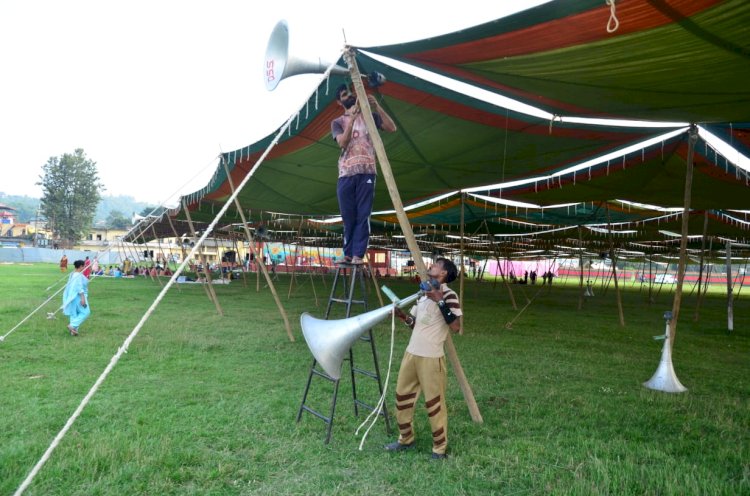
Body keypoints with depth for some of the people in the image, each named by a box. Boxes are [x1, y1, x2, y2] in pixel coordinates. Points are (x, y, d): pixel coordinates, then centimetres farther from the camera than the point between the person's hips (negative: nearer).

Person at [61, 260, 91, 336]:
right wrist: (83, 298, -24)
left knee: (74, 314, 12)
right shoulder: (79, 275, -18)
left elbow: (69, 286, 20)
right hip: (79, 296, -10)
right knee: (85, 312, -3)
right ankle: (72, 325, -8)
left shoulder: (72, 274, 12)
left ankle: (73, 330, 14)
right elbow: (80, 287, -23)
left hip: (73, 297, 10)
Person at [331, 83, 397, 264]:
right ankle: (348, 254, 10)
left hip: (366, 172, -1)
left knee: (363, 215, -6)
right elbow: (342, 142, -5)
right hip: (346, 174, 1)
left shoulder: (369, 116, 14)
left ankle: (358, 255, -5)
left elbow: (392, 128, 2)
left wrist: (377, 106, -5)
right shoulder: (338, 122, 13)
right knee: (348, 217, 2)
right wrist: (352, 117, -13)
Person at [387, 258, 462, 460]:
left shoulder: (448, 295, -11)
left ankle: (440, 448, 18)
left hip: (431, 357, -8)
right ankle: (406, 439, 32)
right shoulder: (424, 293, 13)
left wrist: (440, 301, -24)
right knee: (402, 395, 15)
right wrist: (402, 315, -2)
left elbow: (455, 327, -22)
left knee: (434, 402, 2)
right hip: (411, 353, 8)